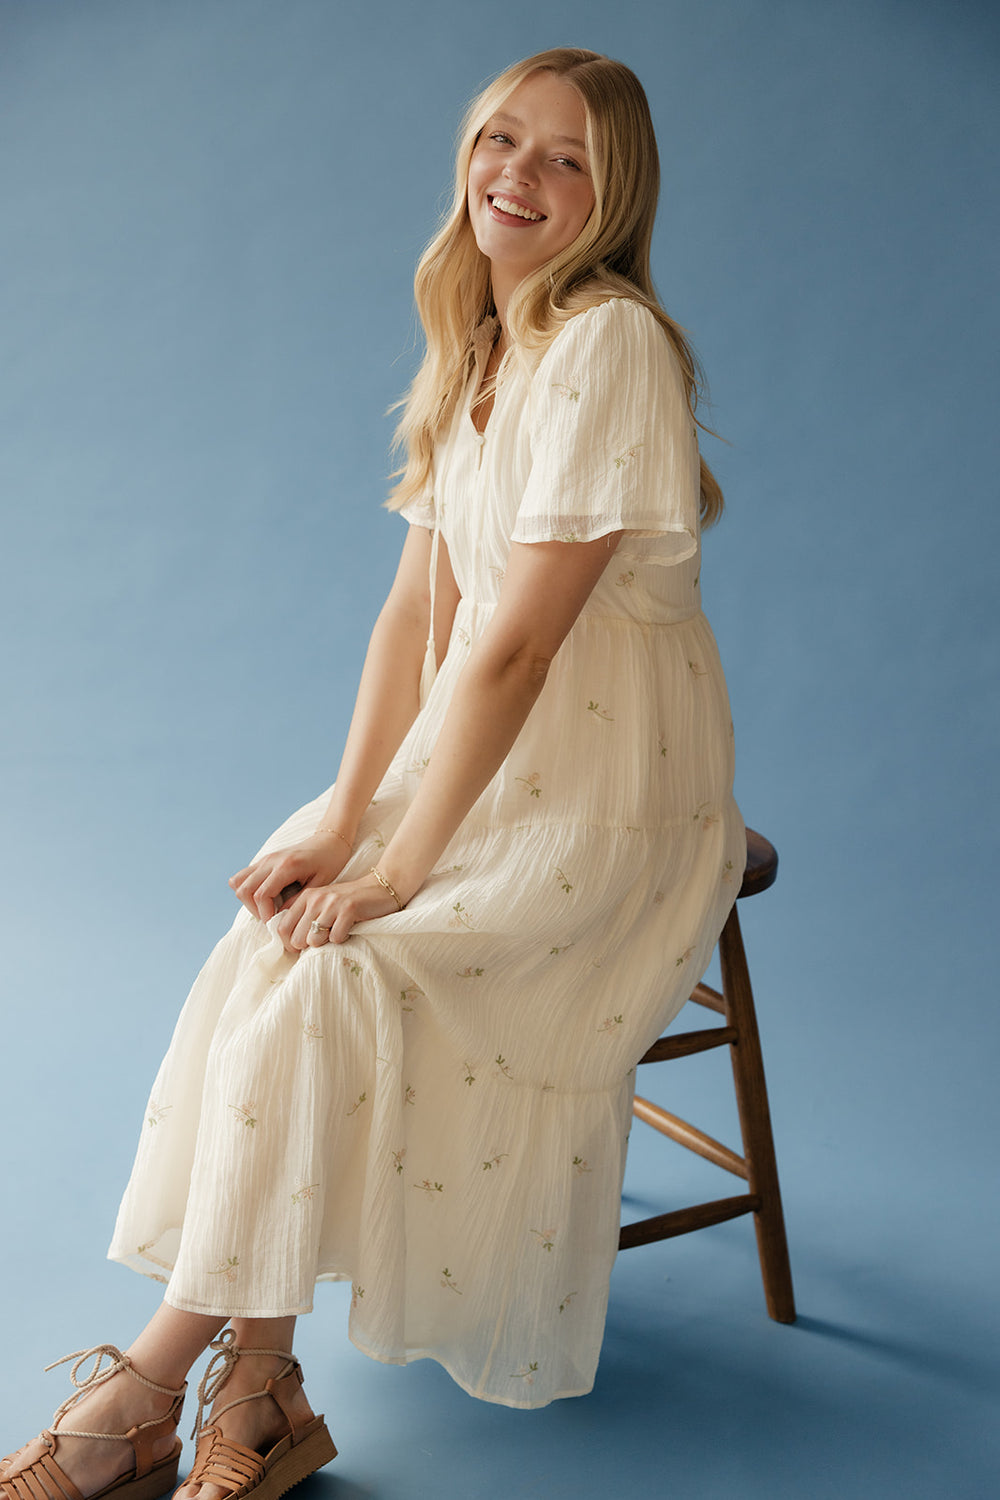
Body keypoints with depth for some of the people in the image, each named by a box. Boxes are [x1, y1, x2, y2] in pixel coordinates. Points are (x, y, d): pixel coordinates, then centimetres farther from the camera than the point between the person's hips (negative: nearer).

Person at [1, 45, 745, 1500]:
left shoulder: (609, 346, -16)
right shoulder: (474, 349, 11)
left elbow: (516, 642, -21)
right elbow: (419, 602, 5)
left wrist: (396, 867, -19)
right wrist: (344, 818, -5)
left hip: (613, 791, -7)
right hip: (478, 760, 7)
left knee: (332, 980, -22)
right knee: (264, 943, -14)